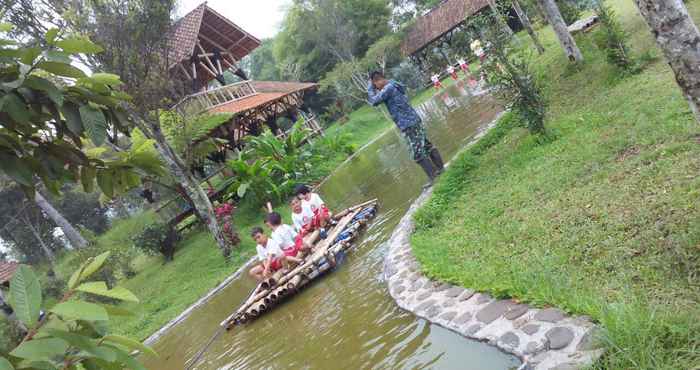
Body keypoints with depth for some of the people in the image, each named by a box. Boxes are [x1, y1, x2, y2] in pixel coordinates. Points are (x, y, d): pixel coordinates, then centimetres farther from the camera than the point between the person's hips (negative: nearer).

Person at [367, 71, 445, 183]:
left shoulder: (388, 88, -16)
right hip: (415, 121, 9)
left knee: (417, 153, -2)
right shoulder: (395, 85, 12)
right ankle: (440, 168, 24)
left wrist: (370, 87, 2)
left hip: (408, 125, -9)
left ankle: (433, 177, 3)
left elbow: (374, 101, -14)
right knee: (426, 145, 16)